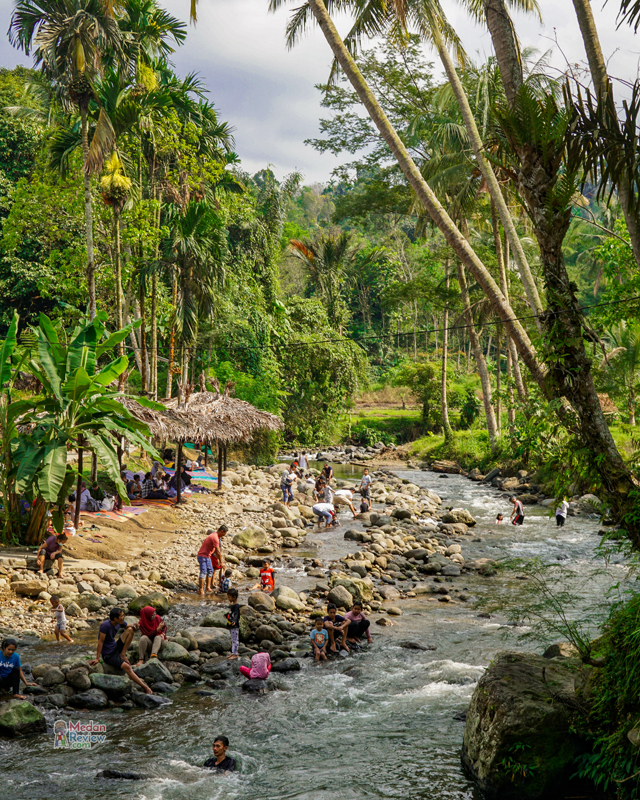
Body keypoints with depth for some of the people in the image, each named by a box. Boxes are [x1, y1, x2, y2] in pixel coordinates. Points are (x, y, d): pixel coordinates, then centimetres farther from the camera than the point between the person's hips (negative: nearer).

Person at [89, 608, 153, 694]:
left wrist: (134, 627, -9)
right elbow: (100, 642, -21)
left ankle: (122, 654, -7)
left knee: (130, 630, -7)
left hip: (116, 648, 8)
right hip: (108, 655, -8)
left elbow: (129, 626, 17)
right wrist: (97, 658, -21)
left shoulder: (120, 623, -1)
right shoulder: (105, 625, -24)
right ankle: (145, 687, -25)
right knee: (126, 667, -27)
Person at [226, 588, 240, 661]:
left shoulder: (236, 606, -18)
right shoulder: (232, 605, 11)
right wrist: (226, 615, 52)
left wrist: (234, 621, -52)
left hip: (235, 626, -10)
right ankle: (233, 653, 21)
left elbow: (236, 614, -33)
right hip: (231, 626, 10)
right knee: (233, 640, 15)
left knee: (235, 640, -5)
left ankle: (235, 654, -2)